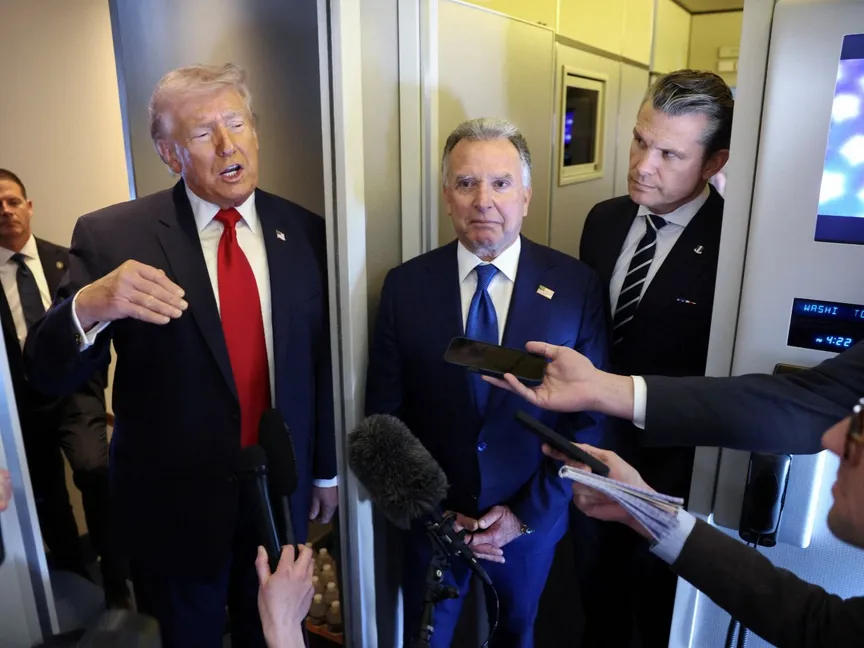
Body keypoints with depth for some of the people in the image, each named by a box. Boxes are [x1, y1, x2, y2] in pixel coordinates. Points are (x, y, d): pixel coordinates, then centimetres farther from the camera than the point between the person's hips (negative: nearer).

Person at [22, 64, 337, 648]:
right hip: (176, 502, -2)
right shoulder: (111, 237, -13)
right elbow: (49, 374, -12)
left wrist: (327, 468, 8)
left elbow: (323, 362, 0)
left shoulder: (306, 233, -5)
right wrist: (88, 306, -34)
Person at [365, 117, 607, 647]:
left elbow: (590, 417, -9)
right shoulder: (405, 286, -12)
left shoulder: (576, 285, -13)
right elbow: (385, 416, -7)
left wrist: (529, 513, -10)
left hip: (531, 521, 1)